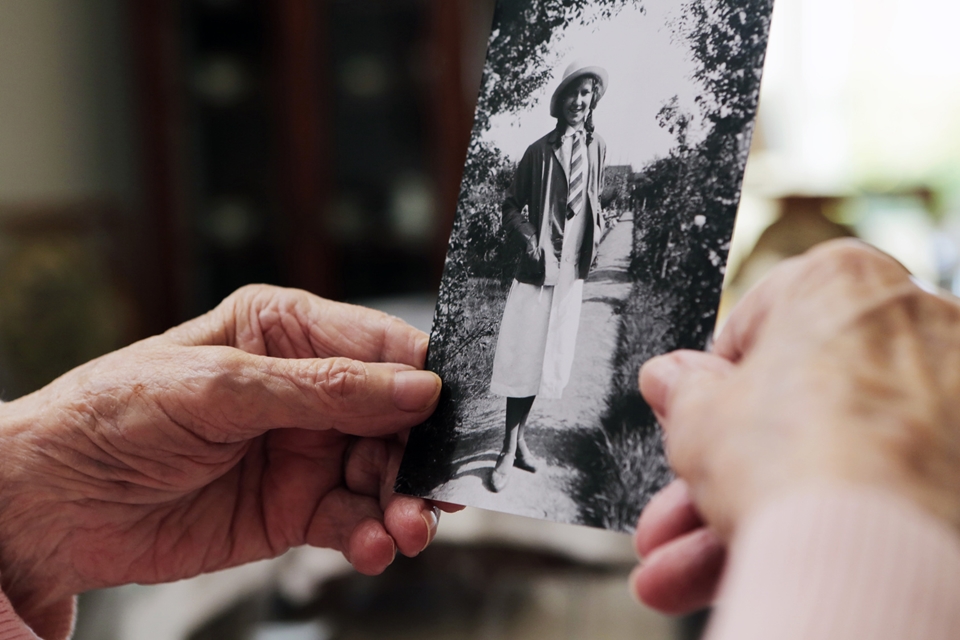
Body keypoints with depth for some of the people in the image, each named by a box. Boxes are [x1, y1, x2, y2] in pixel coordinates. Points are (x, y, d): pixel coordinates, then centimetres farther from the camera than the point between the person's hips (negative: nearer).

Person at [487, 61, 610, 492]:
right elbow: (511, 207, 4)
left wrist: (598, 231, 7)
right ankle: (509, 450, 3)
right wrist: (528, 237, -11)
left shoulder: (598, 149, 8)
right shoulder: (539, 151, -2)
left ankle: (517, 439, 22)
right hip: (538, 267, -4)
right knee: (523, 357, -5)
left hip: (572, 271, 4)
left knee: (548, 359, 8)